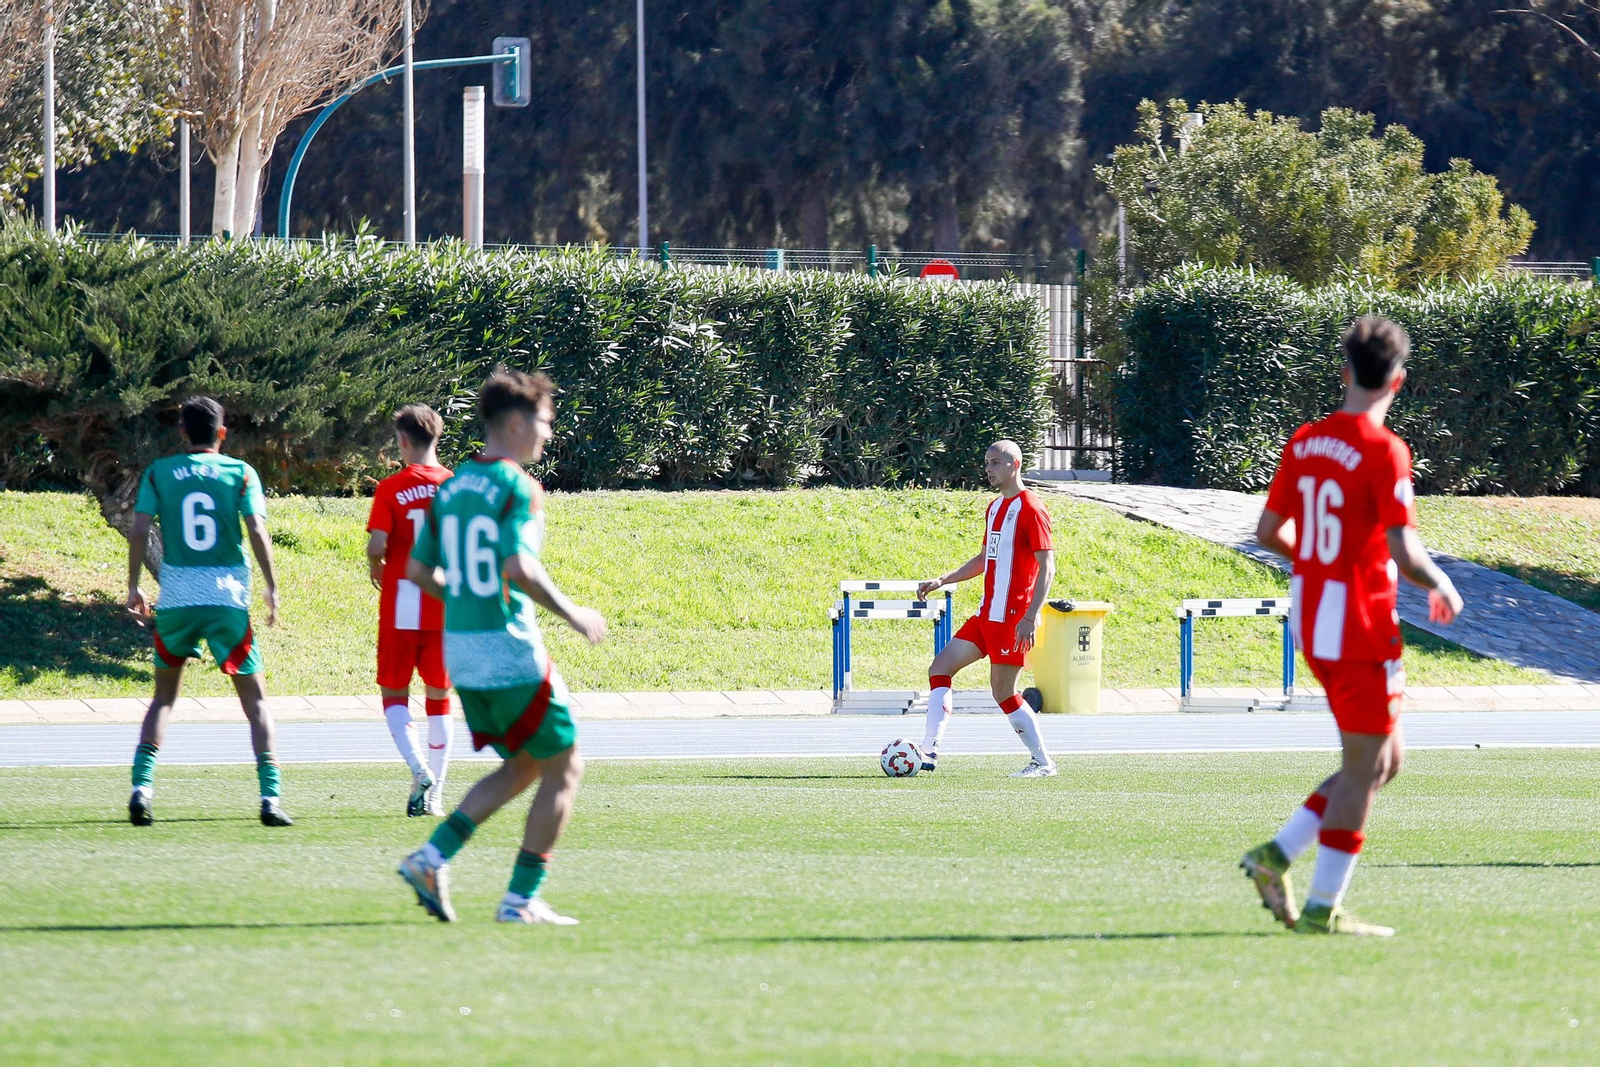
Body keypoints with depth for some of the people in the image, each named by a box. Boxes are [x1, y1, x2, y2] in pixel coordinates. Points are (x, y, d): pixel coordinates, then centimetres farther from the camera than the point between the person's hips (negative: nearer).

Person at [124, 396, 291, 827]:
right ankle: (270, 795, -6)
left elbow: (139, 530, -2)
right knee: (255, 698, 7)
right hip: (228, 598, -1)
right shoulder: (241, 473, 3)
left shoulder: (159, 473, 5)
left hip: (175, 598, 1)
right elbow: (257, 532, -6)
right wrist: (271, 587, 1)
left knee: (164, 697, 16)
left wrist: (133, 586, 7)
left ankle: (142, 787, -1)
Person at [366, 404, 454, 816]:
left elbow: (376, 545, -12)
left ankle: (420, 770, -17)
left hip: (401, 606, -3)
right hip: (445, 606, 3)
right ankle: (434, 794, 10)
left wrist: (376, 567, 10)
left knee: (394, 695, 7)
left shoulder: (390, 489, -7)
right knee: (439, 697, 12)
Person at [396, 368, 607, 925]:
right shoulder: (518, 487, -13)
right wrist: (573, 615, -13)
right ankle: (522, 898, 2)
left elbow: (419, 571, 13)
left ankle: (434, 857, 3)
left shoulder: (451, 487, 10)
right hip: (510, 650, -8)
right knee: (562, 768, 6)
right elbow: (519, 568, -25)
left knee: (523, 767, 19)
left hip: (460, 648, 8)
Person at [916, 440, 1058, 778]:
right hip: (987, 613, 9)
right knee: (940, 668, 3)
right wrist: (942, 581, 17)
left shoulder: (1031, 510, -11)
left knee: (1003, 692, -6)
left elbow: (1047, 567, -16)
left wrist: (1030, 617, -24)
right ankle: (929, 751, 0)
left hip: (1012, 619, -9)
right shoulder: (995, 508, 16)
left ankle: (1043, 762, 5)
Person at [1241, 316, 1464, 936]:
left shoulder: (1304, 442, 6)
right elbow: (1403, 551, -20)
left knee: (1386, 758, 17)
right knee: (1366, 766, 0)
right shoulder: (1383, 450, -16)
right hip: (1362, 623, -8)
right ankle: (1323, 907, 0)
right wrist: (1442, 588, -2)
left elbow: (1269, 532, 11)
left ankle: (1278, 855, 9)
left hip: (1312, 622, 8)